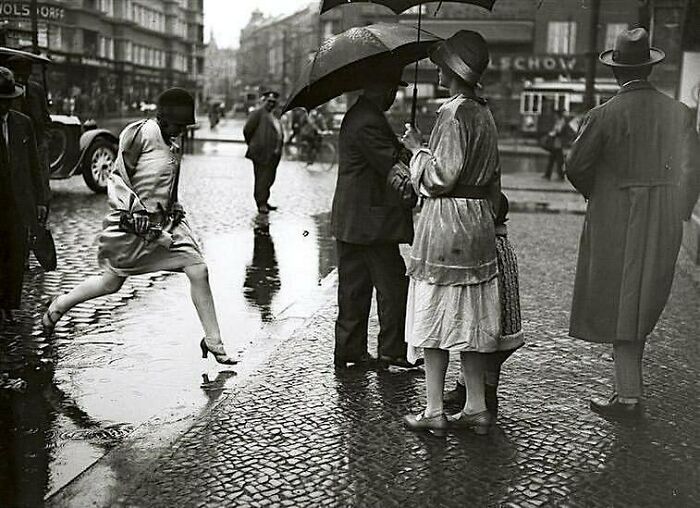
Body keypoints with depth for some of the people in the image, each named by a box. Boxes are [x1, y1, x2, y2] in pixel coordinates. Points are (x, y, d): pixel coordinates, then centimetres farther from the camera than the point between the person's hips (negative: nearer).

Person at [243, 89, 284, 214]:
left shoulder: (274, 116, 20)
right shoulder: (258, 113, -5)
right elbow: (247, 130, -8)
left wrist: (278, 149, 15)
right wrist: (252, 145, 2)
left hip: (273, 155, 8)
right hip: (262, 153, -8)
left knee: (269, 179, 13)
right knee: (262, 179, -5)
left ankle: (264, 202, 23)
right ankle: (261, 204, -2)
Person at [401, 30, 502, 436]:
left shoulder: (454, 113, -15)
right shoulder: (484, 113, 12)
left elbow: (441, 176, -19)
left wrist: (418, 148, -4)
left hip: (446, 223, -8)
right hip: (478, 223, 8)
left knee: (437, 316, 0)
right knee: (470, 319, 12)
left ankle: (434, 413, 8)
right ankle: (476, 408, 19)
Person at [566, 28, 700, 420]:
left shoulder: (605, 115, -13)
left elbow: (576, 167, -9)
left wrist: (594, 192, 11)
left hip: (616, 223, -5)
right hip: (663, 225, 5)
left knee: (619, 308, 3)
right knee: (642, 306, 18)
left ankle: (629, 397, 6)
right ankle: (631, 385, 31)